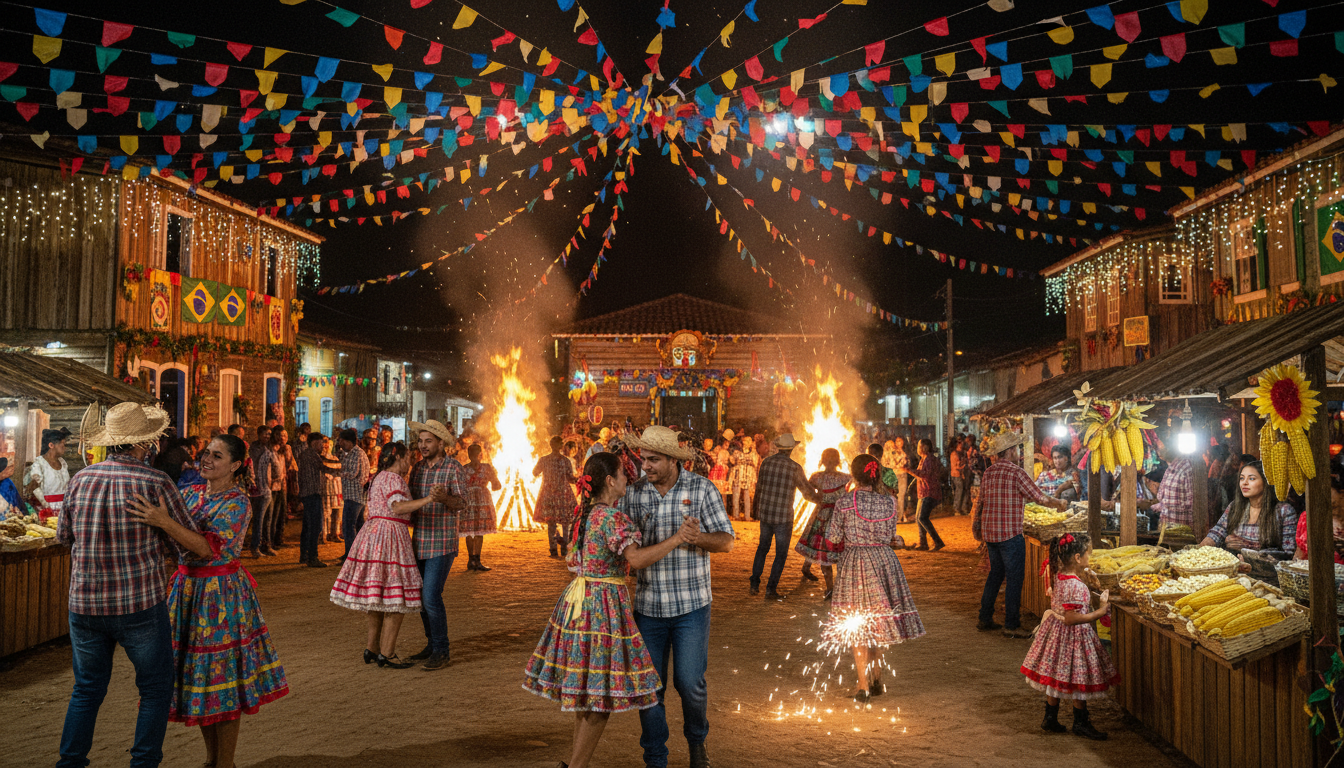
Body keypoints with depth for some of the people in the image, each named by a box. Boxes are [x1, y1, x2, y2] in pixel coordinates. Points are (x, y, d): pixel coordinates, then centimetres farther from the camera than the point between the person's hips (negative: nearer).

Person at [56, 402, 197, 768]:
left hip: (84, 604, 4)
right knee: (156, 690, 11)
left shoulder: (80, 479, -1)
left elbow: (63, 535, 12)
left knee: (87, 689, 19)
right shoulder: (156, 483, -13)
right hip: (141, 604, -4)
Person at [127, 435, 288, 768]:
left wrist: (164, 521, -35)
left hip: (222, 594, -6)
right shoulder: (190, 493, 8)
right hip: (188, 588, 7)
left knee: (222, 672, -1)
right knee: (197, 670, 12)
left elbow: (209, 548, -25)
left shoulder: (237, 501, -13)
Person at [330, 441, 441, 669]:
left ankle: (371, 649, 18)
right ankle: (386, 654, -4)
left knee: (379, 598, 14)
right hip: (389, 538, -10)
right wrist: (428, 500, -38)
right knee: (396, 599, -6)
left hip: (372, 535, 10)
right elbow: (397, 507, -26)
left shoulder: (379, 478, 21)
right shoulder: (393, 478, -10)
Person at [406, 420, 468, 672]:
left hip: (442, 543, -6)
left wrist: (444, 497, -36)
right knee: (422, 596, 11)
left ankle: (441, 651, 1)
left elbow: (462, 502, -17)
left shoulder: (454, 468, -8)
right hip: (419, 542, 6)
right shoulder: (417, 469, 10)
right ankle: (432, 645, 25)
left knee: (432, 596, -11)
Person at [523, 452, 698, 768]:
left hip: (580, 598, 9)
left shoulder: (587, 512, 10)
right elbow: (636, 558, -28)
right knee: (601, 697, 0)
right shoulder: (613, 517, -17)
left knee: (586, 694, 19)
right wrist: (677, 539, -28)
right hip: (603, 604, -9)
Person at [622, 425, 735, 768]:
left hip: (691, 605, -2)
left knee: (690, 682, 2)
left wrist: (698, 537, -25)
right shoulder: (634, 493, 0)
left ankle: (697, 739, 32)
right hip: (648, 606, 2)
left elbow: (727, 542, -5)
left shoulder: (702, 489, -5)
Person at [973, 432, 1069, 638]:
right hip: (1009, 533, -7)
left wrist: (977, 523, 27)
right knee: (1015, 578, 0)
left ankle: (985, 619, 21)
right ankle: (1011, 625, 2)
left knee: (995, 574, 17)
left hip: (989, 533, 7)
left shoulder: (988, 473, 8)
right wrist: (1060, 503, 8)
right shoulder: (1016, 472, -12)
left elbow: (981, 502, 16)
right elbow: (1040, 498, -9)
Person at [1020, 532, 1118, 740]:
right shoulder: (1076, 586, -27)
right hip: (1074, 637, -9)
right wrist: (1099, 613, -20)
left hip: (1057, 631, 9)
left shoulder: (1059, 577, 1)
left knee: (1057, 678, 18)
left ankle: (1050, 718, 27)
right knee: (1079, 681, 7)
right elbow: (1070, 618, -26)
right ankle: (1080, 723, 21)